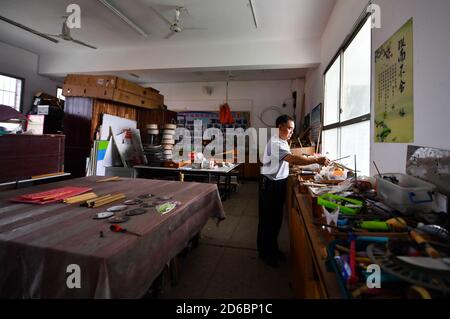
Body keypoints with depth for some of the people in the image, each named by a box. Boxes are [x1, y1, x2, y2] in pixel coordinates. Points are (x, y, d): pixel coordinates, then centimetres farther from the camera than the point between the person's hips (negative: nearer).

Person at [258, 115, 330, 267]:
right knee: (267, 218, 4)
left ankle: (273, 248, 33)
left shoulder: (283, 142, 11)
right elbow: (292, 159, -34)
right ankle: (265, 252, 20)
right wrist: (316, 160, -34)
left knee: (277, 217, 17)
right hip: (270, 184, -9)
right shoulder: (275, 143, -22)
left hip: (280, 183, 9)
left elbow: (289, 160, 13)